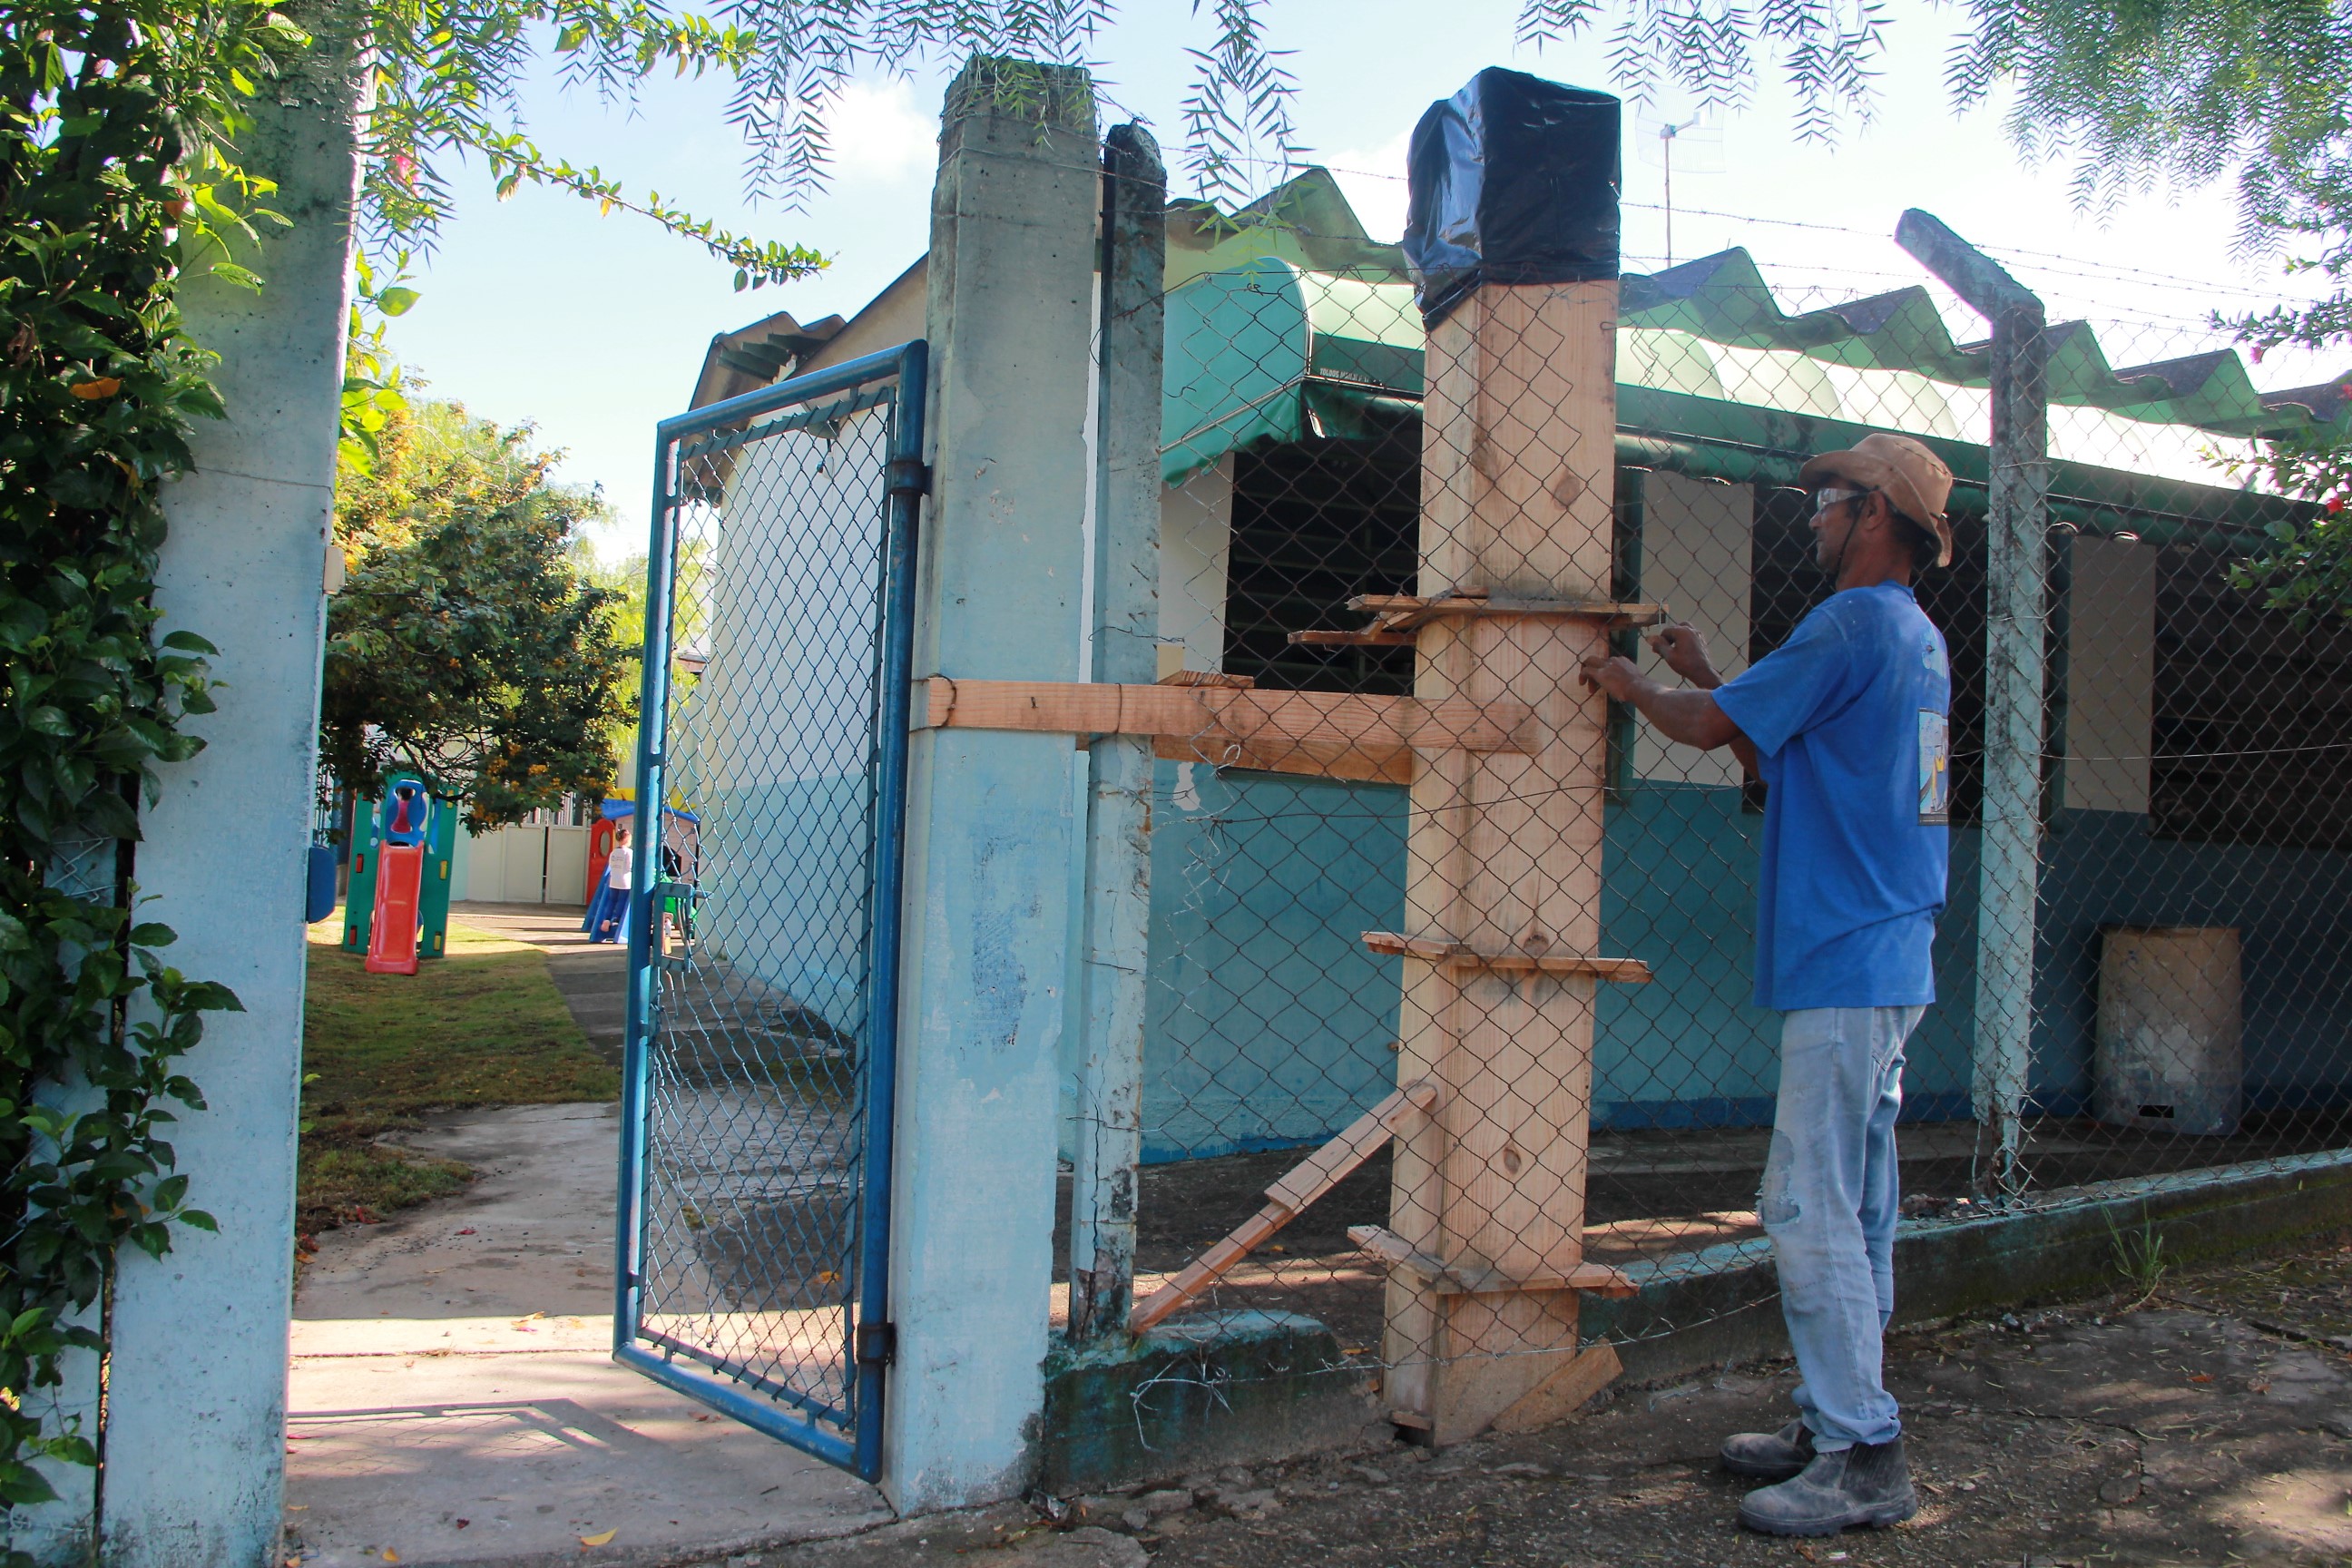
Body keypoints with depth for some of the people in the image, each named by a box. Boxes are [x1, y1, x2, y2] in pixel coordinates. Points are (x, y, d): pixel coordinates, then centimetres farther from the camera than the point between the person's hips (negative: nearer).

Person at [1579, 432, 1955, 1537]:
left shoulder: (1854, 625, -13)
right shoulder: (1920, 639, 19)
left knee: (1810, 1208, -8)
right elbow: (1777, 755, 25)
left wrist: (1634, 687, 10)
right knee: (1851, 1209, 14)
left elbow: (1713, 729, -8)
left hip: (1845, 963, -10)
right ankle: (1834, 1423, 23)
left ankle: (1865, 1460, -2)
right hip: (1889, 960, 11)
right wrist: (1705, 675, 26)